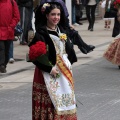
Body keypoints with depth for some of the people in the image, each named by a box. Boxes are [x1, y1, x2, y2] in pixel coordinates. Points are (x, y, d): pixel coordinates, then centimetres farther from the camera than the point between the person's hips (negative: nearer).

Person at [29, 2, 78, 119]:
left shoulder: (62, 31, 10)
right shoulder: (41, 33, -13)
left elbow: (69, 50, 19)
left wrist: (68, 63, 5)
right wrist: (49, 68, -18)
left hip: (64, 72, 7)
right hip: (48, 74, -7)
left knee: (65, 99, 11)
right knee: (50, 102, -7)